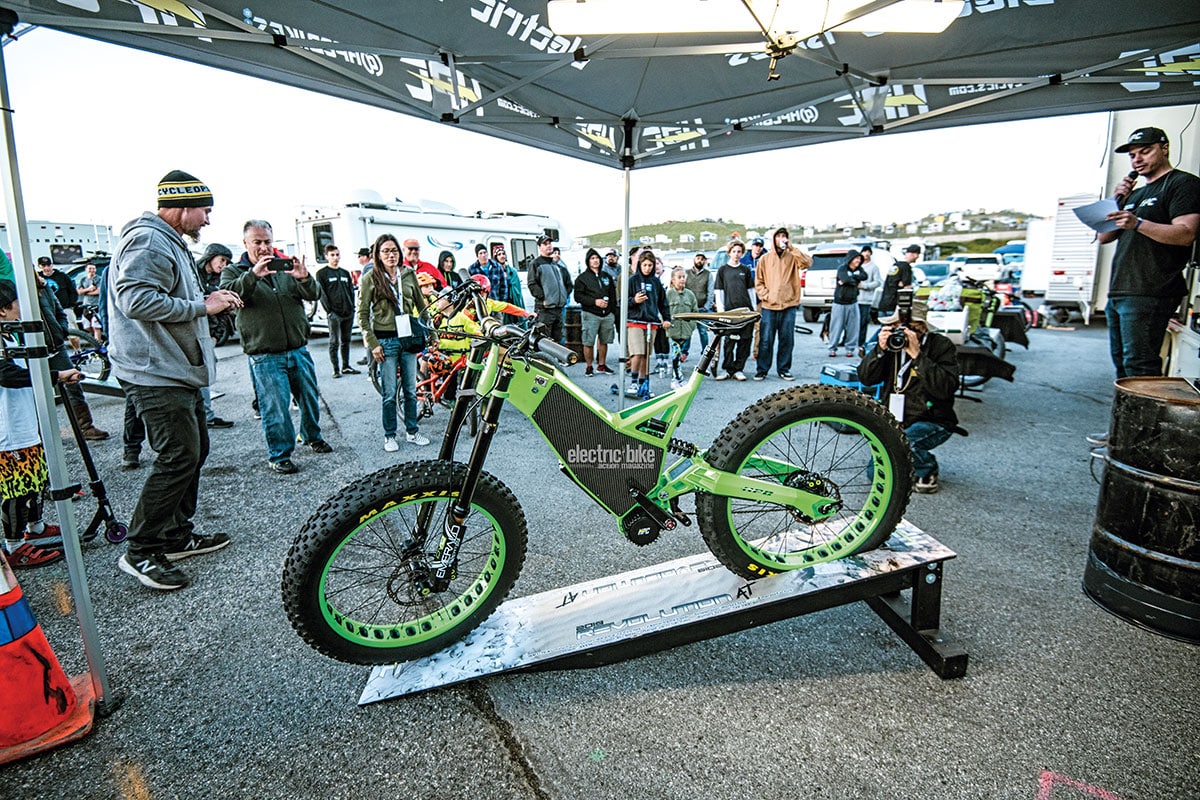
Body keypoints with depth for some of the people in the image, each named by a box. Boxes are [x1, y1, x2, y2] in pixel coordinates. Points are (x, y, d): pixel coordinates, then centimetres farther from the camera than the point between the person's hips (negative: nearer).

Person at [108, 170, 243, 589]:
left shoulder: (169, 243, 21)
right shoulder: (148, 241, -14)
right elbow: (136, 300, -26)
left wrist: (213, 299, 11)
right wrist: (202, 306, -20)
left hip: (178, 370, 11)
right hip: (157, 375, -11)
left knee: (194, 451, 14)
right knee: (179, 458, -11)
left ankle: (177, 535, 26)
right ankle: (140, 551, 2)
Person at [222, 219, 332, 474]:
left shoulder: (286, 267, 11)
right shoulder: (234, 272, 4)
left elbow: (314, 294, 1)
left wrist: (305, 279, -22)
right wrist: (252, 275, -31)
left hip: (299, 350, 4)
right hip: (265, 356, -3)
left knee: (309, 397, 15)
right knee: (275, 408, -2)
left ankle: (312, 437, 37)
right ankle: (279, 455, 12)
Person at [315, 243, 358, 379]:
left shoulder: (345, 273, 17)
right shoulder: (322, 273, 1)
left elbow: (351, 291, 18)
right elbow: (322, 294, -5)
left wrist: (352, 307, 6)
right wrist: (329, 311, -12)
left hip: (348, 313, 5)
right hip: (334, 314, -5)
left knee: (346, 341, 11)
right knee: (334, 342, -3)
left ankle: (346, 366, 18)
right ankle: (336, 369, 0)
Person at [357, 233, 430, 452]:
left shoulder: (409, 274, 5)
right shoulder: (370, 279, -4)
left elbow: (421, 306, 13)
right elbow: (362, 315, -3)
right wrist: (373, 343, -9)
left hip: (409, 338, 3)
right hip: (386, 341, -3)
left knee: (411, 390, 10)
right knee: (389, 393, 2)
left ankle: (412, 431, 23)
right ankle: (389, 436, 16)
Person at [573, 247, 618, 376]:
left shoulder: (607, 276, 16)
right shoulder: (582, 277, 3)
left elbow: (613, 295, 18)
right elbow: (578, 296, -5)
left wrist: (613, 312, 12)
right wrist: (595, 301, -15)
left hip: (607, 314, 4)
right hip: (590, 314, -4)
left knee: (604, 341, 9)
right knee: (589, 342, -5)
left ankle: (601, 365, 21)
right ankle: (589, 367, 7)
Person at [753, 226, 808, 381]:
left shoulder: (792, 257, 6)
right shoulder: (765, 259, 6)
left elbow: (808, 263, -14)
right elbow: (758, 282, 7)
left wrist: (792, 248, -15)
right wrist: (766, 296, -7)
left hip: (789, 305, 1)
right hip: (769, 306, -1)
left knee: (787, 340, 6)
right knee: (766, 340, 0)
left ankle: (783, 369, 17)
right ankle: (762, 369, 9)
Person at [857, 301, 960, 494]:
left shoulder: (941, 345, -11)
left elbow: (946, 389, -26)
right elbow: (866, 378, -8)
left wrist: (917, 355, -31)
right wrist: (880, 350, -23)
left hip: (933, 422, -4)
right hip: (895, 419, 5)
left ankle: (928, 470, -2)